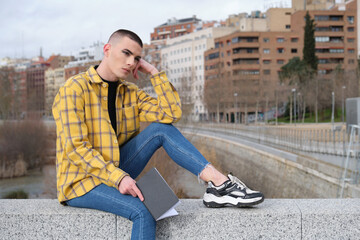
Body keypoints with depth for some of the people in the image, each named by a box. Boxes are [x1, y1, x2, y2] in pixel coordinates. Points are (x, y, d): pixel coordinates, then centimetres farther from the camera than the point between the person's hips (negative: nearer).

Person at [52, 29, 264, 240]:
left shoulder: (131, 93, 8)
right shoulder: (75, 88, -13)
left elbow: (172, 114, -4)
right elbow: (75, 148, -20)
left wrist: (154, 72, -6)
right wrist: (119, 178, -28)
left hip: (114, 172, 6)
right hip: (80, 183, -6)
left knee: (161, 130, -12)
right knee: (143, 211, -33)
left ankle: (219, 183, -20)